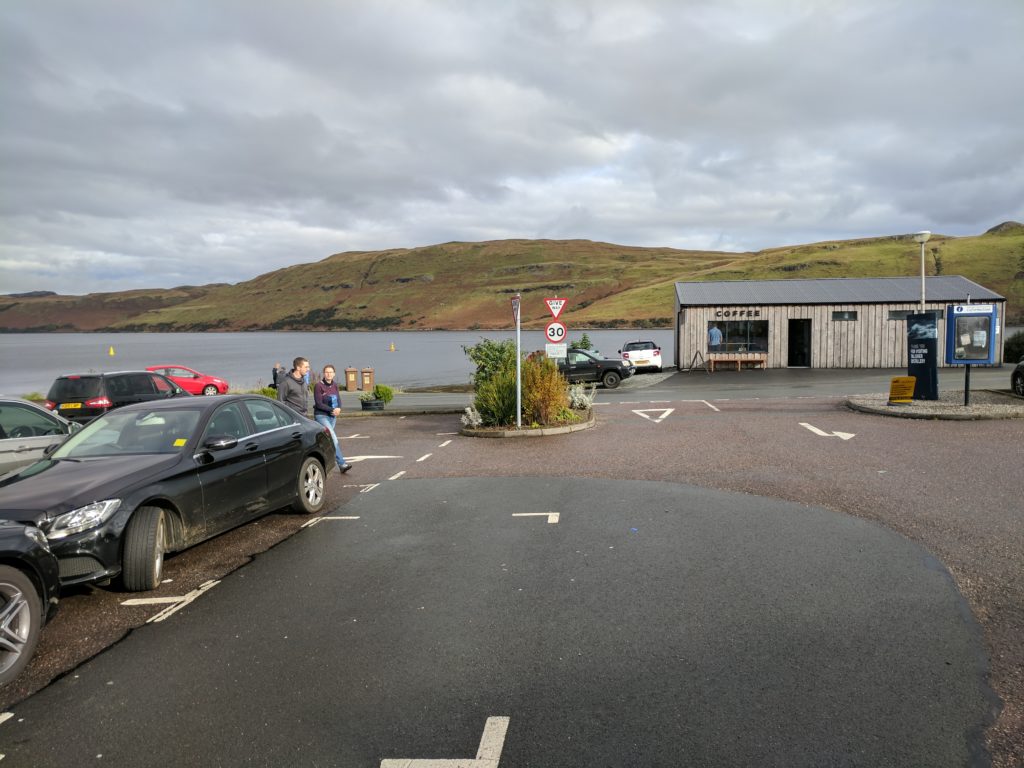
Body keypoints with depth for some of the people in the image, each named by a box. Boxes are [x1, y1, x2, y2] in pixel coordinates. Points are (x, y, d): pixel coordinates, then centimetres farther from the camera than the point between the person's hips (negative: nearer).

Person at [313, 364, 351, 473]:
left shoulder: (335, 385, 6)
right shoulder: (319, 386, -13)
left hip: (332, 416, 7)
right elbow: (318, 404, -14)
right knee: (333, 439, -15)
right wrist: (332, 409, -17)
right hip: (321, 415, -6)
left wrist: (338, 408, -12)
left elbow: (338, 399, 9)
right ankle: (342, 464, -18)